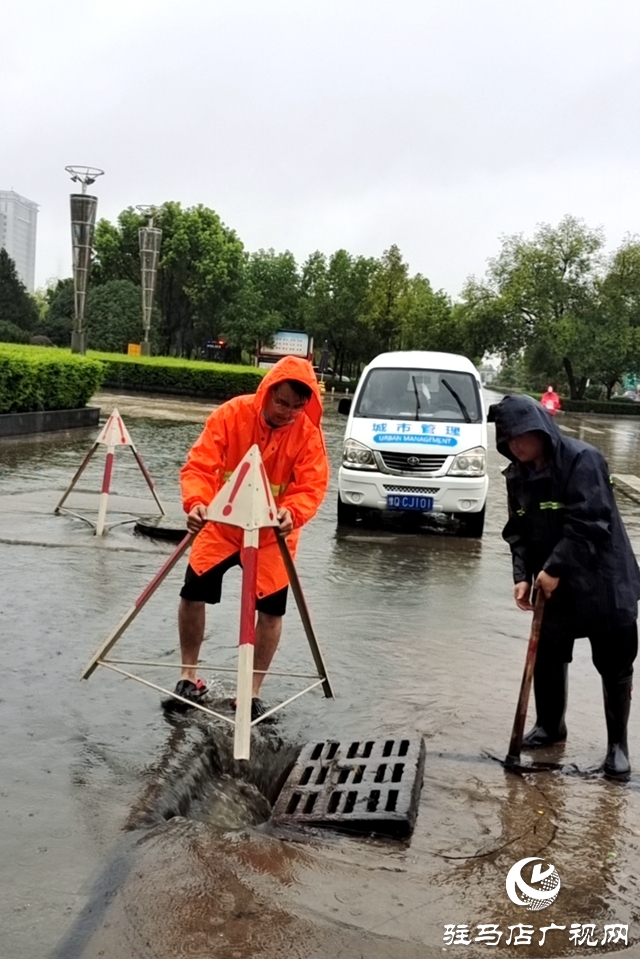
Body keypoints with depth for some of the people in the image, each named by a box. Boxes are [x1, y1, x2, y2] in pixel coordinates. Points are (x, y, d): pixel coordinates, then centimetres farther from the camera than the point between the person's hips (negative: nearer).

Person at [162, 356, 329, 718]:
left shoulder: (309, 434, -17)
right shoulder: (231, 414, -18)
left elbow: (313, 486, -22)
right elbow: (200, 464, -23)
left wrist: (292, 513, -44)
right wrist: (197, 502, -42)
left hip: (273, 533, 0)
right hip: (221, 524, 0)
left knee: (272, 608, -1)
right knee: (193, 593, 0)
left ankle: (253, 691, 15)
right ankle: (189, 677, 20)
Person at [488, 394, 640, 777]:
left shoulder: (582, 459, -20)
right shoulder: (518, 474, 3)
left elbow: (588, 523, -24)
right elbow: (518, 530, 6)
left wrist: (555, 567, -22)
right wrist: (522, 575, -7)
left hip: (602, 579, -6)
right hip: (553, 581, 6)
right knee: (547, 655, 11)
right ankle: (550, 725, 32)